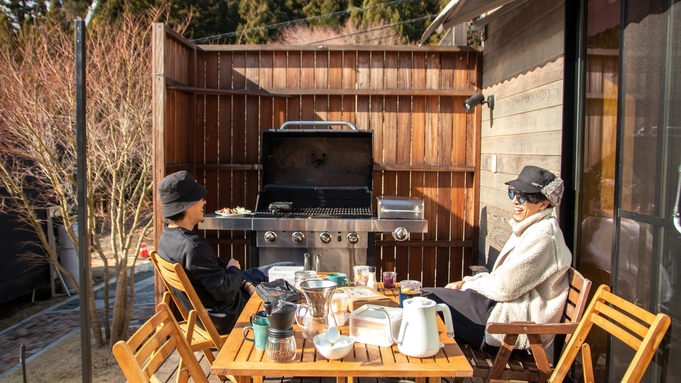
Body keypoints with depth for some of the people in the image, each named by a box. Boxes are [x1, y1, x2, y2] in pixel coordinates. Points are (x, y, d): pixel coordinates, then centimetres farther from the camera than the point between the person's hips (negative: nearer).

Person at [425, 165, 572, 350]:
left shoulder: (541, 236, -20)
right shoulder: (530, 228, 11)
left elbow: (504, 287, -20)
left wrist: (467, 286, -5)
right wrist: (465, 283, 3)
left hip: (518, 321, -10)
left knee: (429, 299, -11)